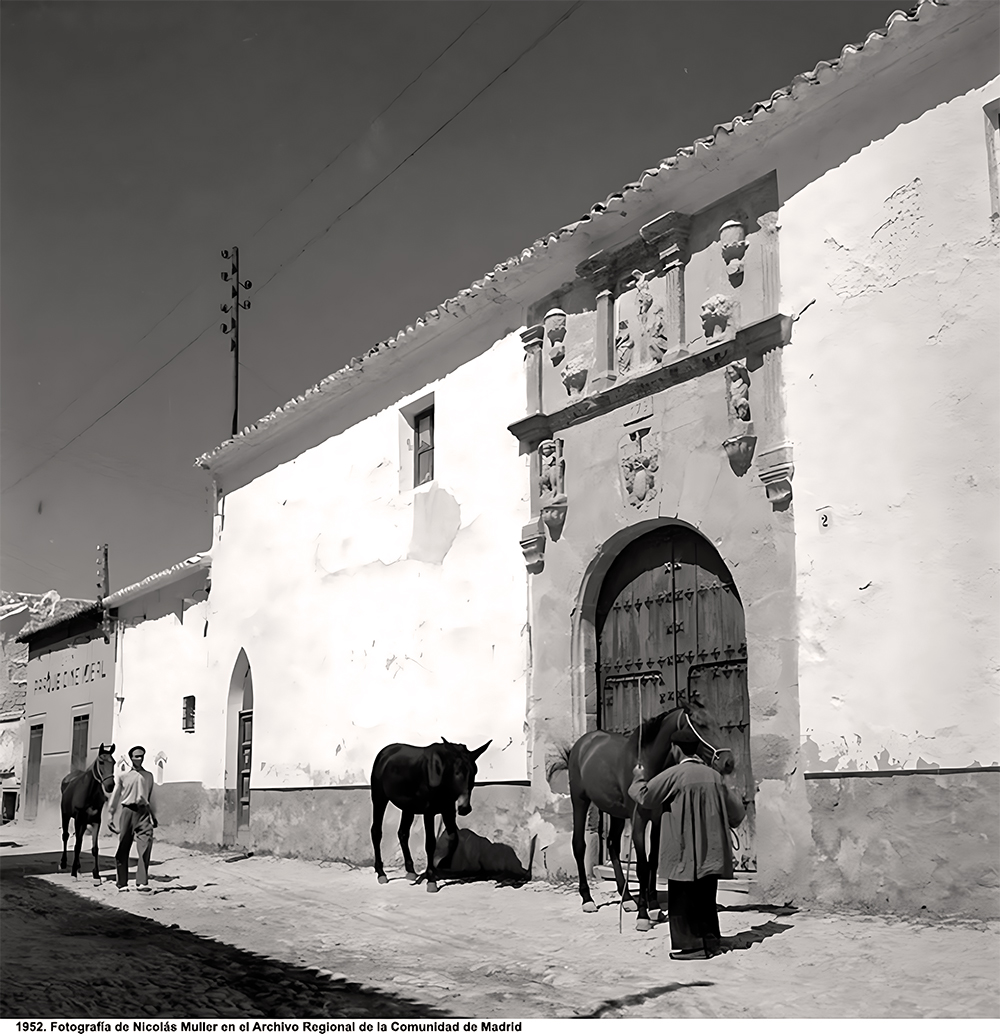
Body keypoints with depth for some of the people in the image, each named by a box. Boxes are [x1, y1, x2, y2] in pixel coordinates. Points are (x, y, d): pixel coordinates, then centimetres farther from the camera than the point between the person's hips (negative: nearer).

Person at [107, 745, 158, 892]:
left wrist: (154, 816, 22)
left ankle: (142, 882, -16)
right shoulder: (122, 776, 8)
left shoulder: (149, 776, 16)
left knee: (145, 846, -14)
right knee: (123, 848, 3)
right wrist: (111, 816, 5)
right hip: (128, 811, -1)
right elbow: (115, 796, 10)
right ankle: (122, 883, 13)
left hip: (143, 812, 1)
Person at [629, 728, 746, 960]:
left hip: (683, 851, -6)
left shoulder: (673, 775, -12)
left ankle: (690, 945, 2)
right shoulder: (714, 776, 6)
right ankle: (710, 940, 22)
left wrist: (638, 779, 17)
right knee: (706, 896, 16)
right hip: (711, 851, 6)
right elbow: (736, 810, 14)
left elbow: (645, 796, -3)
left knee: (682, 897, 2)